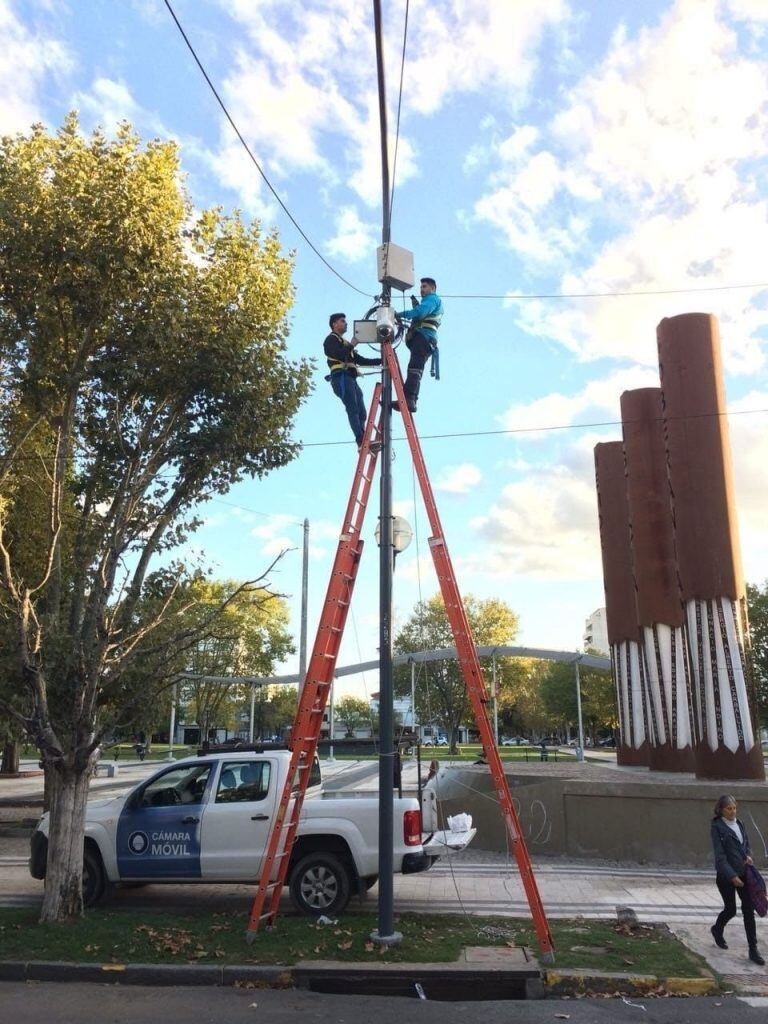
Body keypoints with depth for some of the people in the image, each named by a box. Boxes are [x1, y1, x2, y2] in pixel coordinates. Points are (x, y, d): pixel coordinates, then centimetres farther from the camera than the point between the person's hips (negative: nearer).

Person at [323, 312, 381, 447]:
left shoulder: (344, 342, 34)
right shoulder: (331, 339, 7)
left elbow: (361, 360, 29)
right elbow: (340, 355, -14)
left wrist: (381, 360, 22)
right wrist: (352, 344, -5)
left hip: (351, 378, 9)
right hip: (342, 377, -9)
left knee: (361, 412, -1)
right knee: (353, 410, -20)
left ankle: (364, 442, -6)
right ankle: (362, 442, -30)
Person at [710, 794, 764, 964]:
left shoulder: (739, 823, 6)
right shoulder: (717, 827, -12)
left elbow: (746, 843, 18)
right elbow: (719, 855, -15)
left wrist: (748, 855, -4)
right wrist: (732, 876, -20)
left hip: (743, 872, 5)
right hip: (726, 874, -5)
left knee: (749, 910, 1)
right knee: (730, 909, 6)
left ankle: (753, 949, 9)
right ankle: (717, 930, 36)